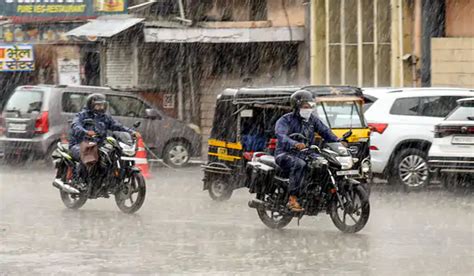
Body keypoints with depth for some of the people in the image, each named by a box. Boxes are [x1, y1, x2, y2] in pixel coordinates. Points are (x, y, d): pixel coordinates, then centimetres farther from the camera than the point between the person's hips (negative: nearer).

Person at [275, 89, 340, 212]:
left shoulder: (312, 119, 14)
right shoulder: (286, 120, -7)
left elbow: (325, 131, 4)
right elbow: (281, 135, -26)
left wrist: (338, 141, -15)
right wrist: (295, 144, -46)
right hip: (286, 154, -6)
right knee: (299, 164, -38)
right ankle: (292, 199, -37)